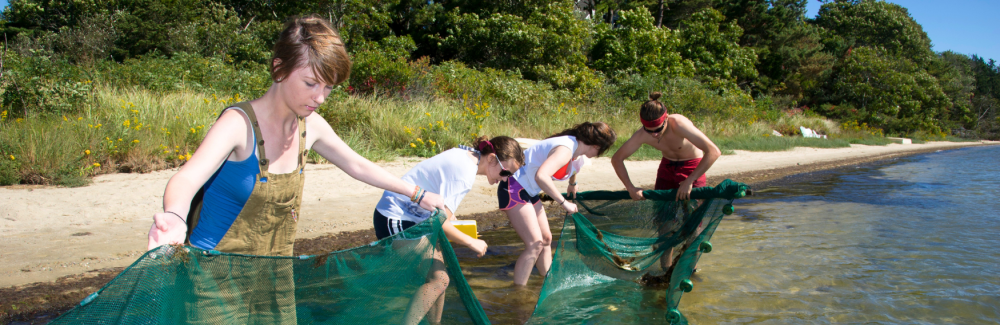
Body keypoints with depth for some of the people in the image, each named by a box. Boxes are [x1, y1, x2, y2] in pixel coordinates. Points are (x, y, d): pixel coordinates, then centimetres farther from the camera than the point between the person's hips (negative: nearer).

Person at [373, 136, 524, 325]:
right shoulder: (464, 173, -25)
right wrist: (472, 243, -14)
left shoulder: (467, 155, 4)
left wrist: (450, 217, 5)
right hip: (395, 222, -10)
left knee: (437, 275, 10)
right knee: (438, 279, -14)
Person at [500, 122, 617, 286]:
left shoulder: (574, 145, 7)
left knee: (546, 239, 13)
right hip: (514, 190, -10)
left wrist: (573, 184, 50)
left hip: (528, 192, 10)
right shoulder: (565, 150, -24)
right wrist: (564, 203, -33)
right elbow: (541, 176, -41)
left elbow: (572, 165, 34)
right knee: (535, 245, -13)